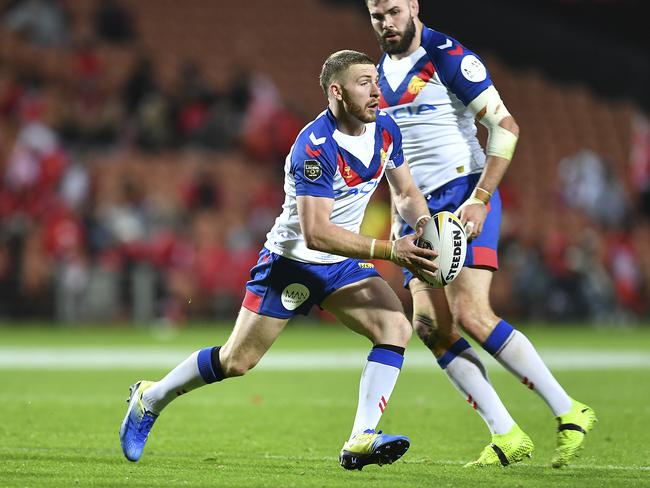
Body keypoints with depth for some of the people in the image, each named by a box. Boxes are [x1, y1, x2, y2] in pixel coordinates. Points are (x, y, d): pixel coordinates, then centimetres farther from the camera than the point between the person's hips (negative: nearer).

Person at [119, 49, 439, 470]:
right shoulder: (314, 147, -29)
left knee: (396, 327, -17)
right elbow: (316, 232, -35)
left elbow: (406, 192, 9)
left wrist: (422, 221, -15)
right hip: (292, 260, -6)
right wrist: (389, 251, -39)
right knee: (237, 360, 1)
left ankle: (361, 441, -19)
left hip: (343, 262, 6)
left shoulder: (385, 129, -5)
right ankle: (151, 398, 25)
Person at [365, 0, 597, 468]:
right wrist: (399, 212, 16)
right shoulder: (381, 72, 14)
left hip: (464, 196, -7)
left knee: (471, 314, -21)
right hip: (420, 209, 7)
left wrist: (479, 199, -20)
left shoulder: (448, 57, -9)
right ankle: (507, 437, -3)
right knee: (430, 325, -7)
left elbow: (505, 126, -13)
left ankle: (570, 413, -11)